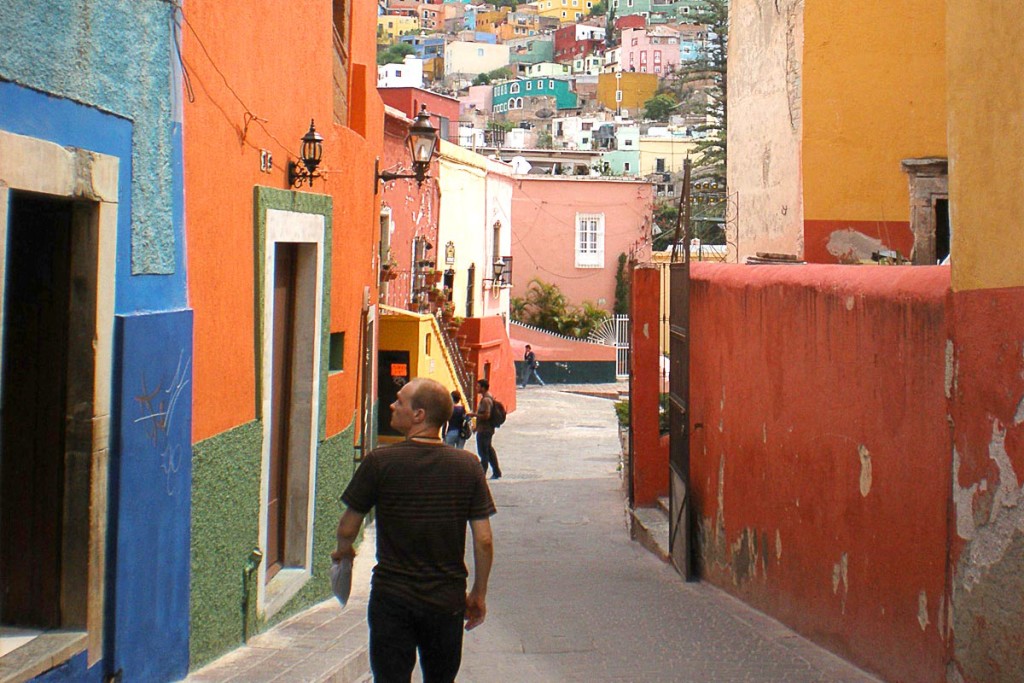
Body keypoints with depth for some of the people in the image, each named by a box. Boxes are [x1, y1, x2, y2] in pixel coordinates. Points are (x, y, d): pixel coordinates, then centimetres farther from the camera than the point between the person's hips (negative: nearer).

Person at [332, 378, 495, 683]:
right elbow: (484, 541, -3)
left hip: (392, 600, -2)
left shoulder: (380, 462, -11)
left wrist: (343, 550, 21)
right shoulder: (467, 466, -3)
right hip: (448, 600, 3)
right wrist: (479, 594, 10)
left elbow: (347, 529, -2)